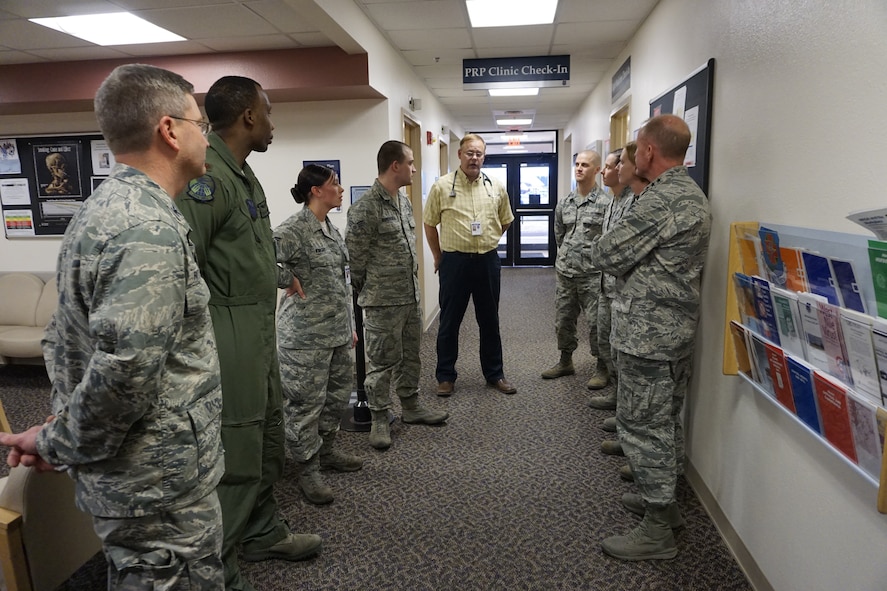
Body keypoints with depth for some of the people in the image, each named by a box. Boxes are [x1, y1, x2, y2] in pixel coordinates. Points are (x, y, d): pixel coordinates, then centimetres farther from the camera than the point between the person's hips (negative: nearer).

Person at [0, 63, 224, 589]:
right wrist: (59, 445, -13)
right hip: (163, 488, -9)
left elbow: (66, 336, 14)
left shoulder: (101, 207, 8)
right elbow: (124, 372, -31)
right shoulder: (150, 228, -25)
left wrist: (62, 426, 9)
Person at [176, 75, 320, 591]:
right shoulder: (205, 175, -17)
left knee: (267, 442, 21)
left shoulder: (244, 175, 16)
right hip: (228, 340, -10)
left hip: (260, 335, 10)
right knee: (234, 461, 0)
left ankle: (264, 533, 40)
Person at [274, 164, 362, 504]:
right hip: (306, 336, -9)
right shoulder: (293, 230, -15)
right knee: (306, 402, 3)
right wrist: (290, 281, -16)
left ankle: (326, 451, 37)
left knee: (338, 394, 18)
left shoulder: (332, 230, 13)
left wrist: (350, 327, 19)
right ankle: (308, 469, 18)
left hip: (338, 333, 9)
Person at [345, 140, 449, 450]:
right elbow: (355, 257, -13)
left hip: (411, 297, 8)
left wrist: (411, 283, 17)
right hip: (383, 302, -8)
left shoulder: (404, 201, 11)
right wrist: (369, 291, -3)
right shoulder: (366, 208, -16)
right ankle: (379, 419, 18)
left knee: (410, 355, 18)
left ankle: (410, 407, 34)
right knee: (382, 361, 4)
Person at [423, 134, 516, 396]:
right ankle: (445, 376, 20)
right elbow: (429, 224, 4)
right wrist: (439, 257, 7)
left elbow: (505, 221, 17)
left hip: (488, 261, 3)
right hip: (454, 261, -2)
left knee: (489, 320, 13)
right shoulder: (441, 186, -4)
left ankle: (495, 374, 26)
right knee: (449, 322, 6)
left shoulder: (496, 187, 4)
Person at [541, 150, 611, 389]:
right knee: (563, 320, 13)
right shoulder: (563, 204, 8)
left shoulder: (605, 203, -7)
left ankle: (602, 368, 17)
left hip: (593, 274, -5)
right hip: (565, 272, 5)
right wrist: (571, 255, 13)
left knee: (596, 322, 1)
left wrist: (594, 258, -2)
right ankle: (565, 362, 31)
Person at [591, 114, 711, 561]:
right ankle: (662, 501, 36)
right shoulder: (693, 194, 14)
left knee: (642, 424, 0)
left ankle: (657, 531, 12)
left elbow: (606, 254, -17)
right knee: (666, 420, 20)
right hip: (678, 327, 11)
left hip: (647, 331, -10)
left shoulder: (660, 199, -20)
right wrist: (630, 263, 5)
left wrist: (604, 244, 3)